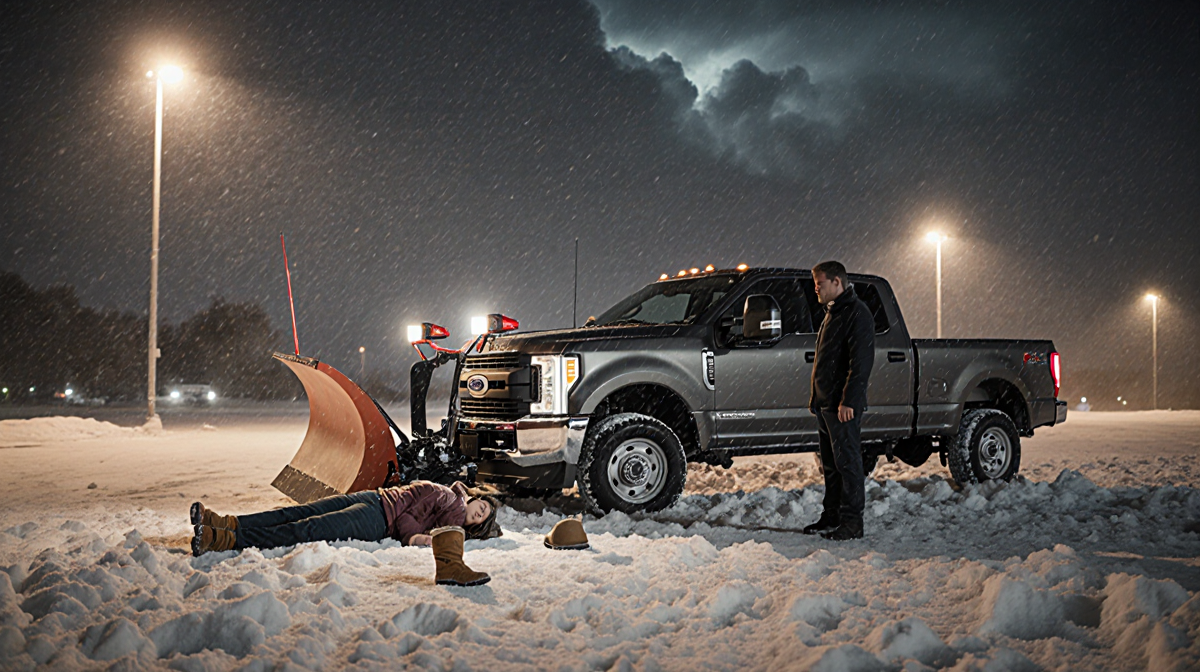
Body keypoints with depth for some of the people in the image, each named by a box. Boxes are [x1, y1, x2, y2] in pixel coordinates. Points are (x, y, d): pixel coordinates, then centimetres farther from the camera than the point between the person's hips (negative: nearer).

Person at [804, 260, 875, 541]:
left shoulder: (857, 314, -12)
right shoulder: (832, 313, 19)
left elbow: (861, 362, -19)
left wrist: (848, 401, -24)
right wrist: (816, 396, 22)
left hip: (843, 406, -10)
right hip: (825, 404, 10)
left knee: (847, 463, -5)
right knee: (830, 465, 14)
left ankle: (852, 522, 0)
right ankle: (831, 517, 21)